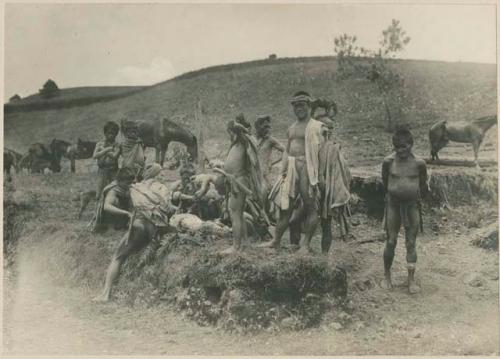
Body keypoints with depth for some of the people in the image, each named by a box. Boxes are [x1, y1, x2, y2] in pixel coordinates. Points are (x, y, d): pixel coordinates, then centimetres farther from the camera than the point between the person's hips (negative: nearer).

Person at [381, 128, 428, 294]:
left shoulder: (419, 163, -8)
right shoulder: (388, 161, -8)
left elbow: (423, 187, 5)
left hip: (412, 205, 0)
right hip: (393, 205, 0)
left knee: (411, 243, 4)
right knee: (391, 242, 6)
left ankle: (411, 280, 12)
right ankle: (387, 276, 21)